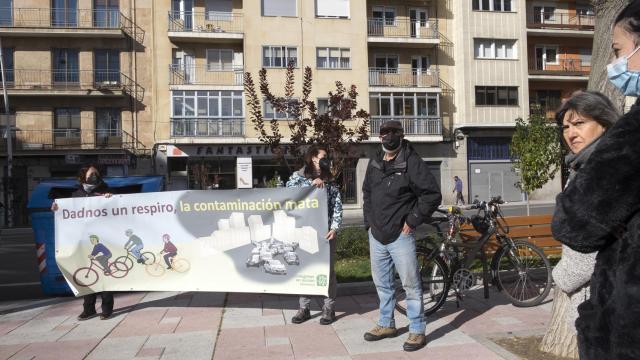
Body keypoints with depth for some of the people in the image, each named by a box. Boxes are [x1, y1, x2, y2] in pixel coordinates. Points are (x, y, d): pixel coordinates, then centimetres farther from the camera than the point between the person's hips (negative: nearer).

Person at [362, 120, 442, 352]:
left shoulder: (412, 162, -11)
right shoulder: (374, 164, 10)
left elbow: (432, 194, -16)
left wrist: (412, 220, -13)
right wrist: (369, 222, 14)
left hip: (400, 236, -7)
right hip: (376, 235, 7)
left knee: (410, 283, -1)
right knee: (382, 283, 17)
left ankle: (417, 330, 13)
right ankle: (386, 324, 33)